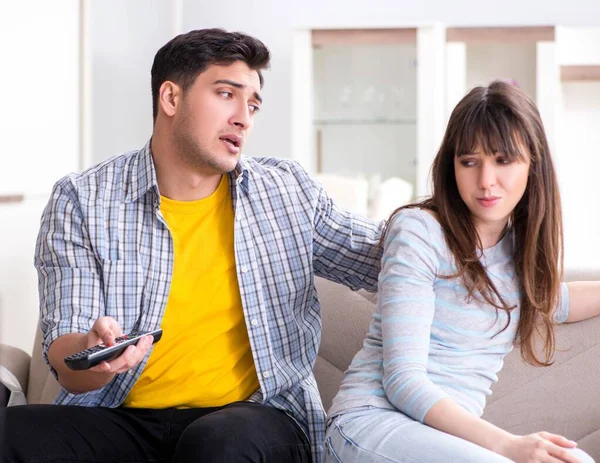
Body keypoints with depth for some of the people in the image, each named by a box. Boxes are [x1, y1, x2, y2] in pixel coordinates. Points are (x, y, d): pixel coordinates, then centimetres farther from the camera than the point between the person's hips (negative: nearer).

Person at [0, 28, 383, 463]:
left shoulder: (289, 190, 10)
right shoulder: (82, 202, 1)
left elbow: (387, 256, 19)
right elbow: (66, 361, -5)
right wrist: (96, 352, -29)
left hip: (250, 419, 0)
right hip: (122, 422, 0)